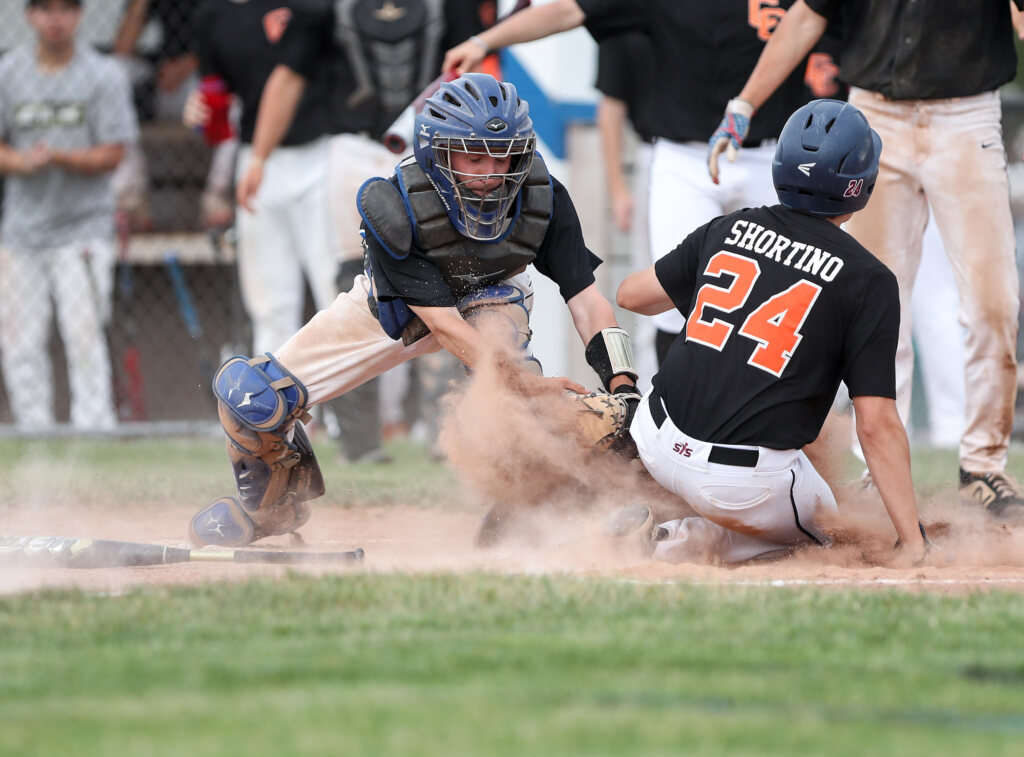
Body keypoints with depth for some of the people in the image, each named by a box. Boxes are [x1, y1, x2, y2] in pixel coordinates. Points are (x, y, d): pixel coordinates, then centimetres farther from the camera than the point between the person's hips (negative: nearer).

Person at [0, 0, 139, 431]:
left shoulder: (103, 76, -3)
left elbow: (111, 155, -6)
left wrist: (60, 157, -22)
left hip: (82, 227, -3)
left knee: (83, 333, -12)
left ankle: (94, 433, -8)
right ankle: (35, 437, 11)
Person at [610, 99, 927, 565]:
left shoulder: (729, 229, 5)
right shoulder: (868, 281, -8)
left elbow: (632, 295, 17)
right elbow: (876, 423, -12)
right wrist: (914, 545, -11)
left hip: (658, 441, 5)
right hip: (748, 484, -5)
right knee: (830, 526, 25)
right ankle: (698, 540, -3)